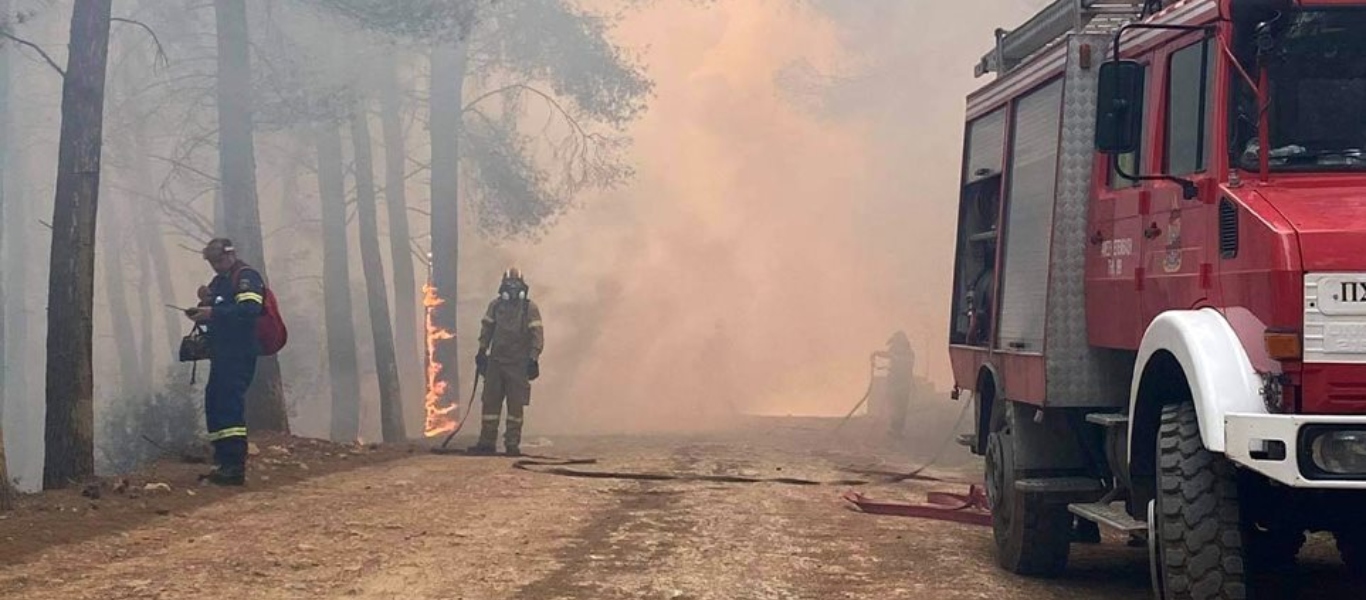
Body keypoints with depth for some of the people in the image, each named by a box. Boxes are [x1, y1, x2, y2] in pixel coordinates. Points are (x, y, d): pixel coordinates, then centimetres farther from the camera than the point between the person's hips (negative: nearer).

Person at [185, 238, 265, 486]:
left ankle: (235, 467, -20)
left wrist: (214, 312, -25)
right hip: (221, 354, 10)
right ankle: (223, 463, 15)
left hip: (240, 355, -10)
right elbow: (211, 317, 19)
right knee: (215, 405, 9)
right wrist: (204, 304, -3)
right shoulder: (219, 281, 21)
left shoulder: (246, 277, -7)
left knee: (230, 405, -16)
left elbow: (250, 309, -23)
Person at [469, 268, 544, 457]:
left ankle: (512, 444, 3)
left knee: (516, 405, -1)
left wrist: (533, 359, -11)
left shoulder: (530, 308, -3)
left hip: (519, 365, -3)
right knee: (490, 402, 2)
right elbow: (486, 330, 16)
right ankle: (487, 443, 6)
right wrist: (481, 352, 12)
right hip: (495, 362, 3)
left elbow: (537, 335, -5)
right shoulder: (495, 306, 7)